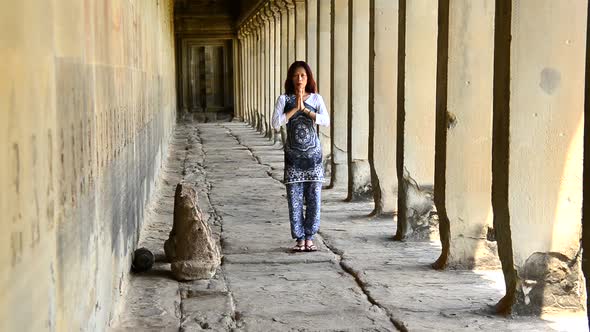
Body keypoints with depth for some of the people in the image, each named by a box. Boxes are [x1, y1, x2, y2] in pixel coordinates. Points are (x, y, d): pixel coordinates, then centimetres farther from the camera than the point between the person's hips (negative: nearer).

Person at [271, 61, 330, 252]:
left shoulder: (316, 99, 3)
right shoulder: (284, 99, 1)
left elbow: (326, 121, -13)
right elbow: (276, 124, -13)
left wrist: (304, 109, -17)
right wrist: (295, 108, -15)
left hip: (313, 154, 1)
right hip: (293, 156, -1)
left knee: (314, 198, 1)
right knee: (295, 199, -1)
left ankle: (309, 238, 12)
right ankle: (299, 238, 9)